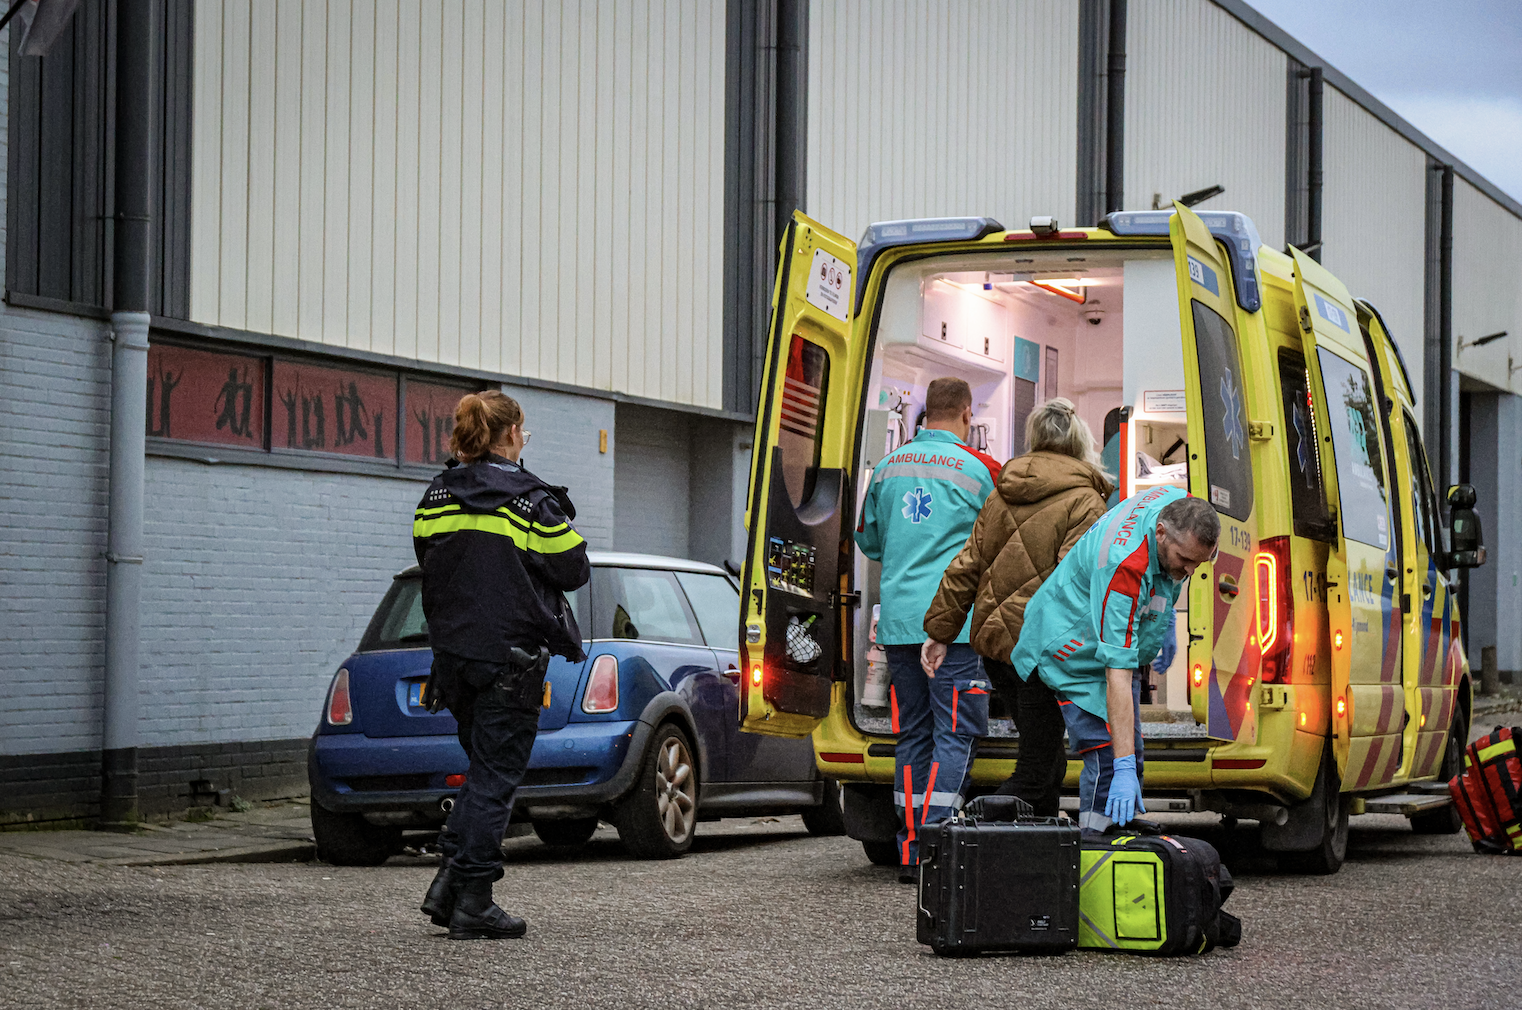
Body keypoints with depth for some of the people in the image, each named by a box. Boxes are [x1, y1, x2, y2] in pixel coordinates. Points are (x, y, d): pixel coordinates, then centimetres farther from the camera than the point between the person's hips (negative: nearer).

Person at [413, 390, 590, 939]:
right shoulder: (529, 499, -12)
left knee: (485, 766, 19)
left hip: (452, 649, 6)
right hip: (509, 656, -6)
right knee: (496, 775, 0)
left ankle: (448, 881, 9)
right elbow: (573, 571, -5)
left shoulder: (438, 494, 4)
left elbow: (429, 560, 12)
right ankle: (472, 901, 0)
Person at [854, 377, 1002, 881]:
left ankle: (911, 853, 12)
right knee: (955, 735, -3)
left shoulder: (888, 466, 10)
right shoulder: (978, 469, -3)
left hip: (898, 621, 5)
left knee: (913, 734, 11)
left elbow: (868, 539, 22)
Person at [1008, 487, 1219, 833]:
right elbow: (1117, 675, -43)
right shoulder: (1122, 566, -40)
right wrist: (1124, 767, -45)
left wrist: (1163, 618, 12)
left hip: (1117, 636, 9)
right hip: (1075, 647, -9)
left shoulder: (1177, 505, -18)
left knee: (1129, 755, 9)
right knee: (1108, 760, -20)